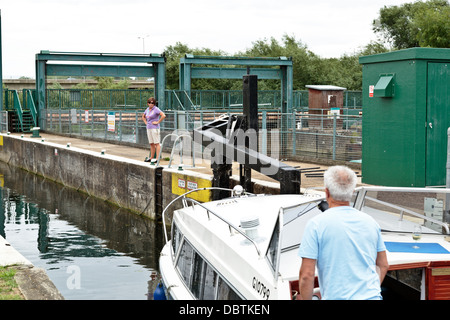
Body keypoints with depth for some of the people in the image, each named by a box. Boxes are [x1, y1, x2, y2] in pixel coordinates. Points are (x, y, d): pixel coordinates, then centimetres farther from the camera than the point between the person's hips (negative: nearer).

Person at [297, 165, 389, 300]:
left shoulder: (316, 224, -7)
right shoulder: (370, 222, 9)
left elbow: (306, 275, -9)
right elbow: (383, 265, 17)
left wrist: (305, 298, 4)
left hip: (336, 298, -5)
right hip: (372, 296, 5)